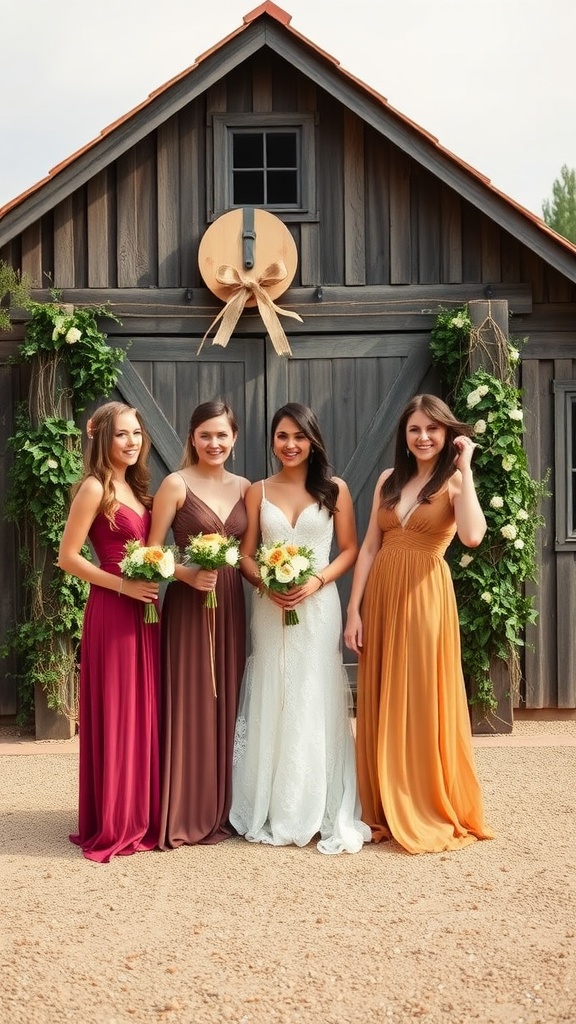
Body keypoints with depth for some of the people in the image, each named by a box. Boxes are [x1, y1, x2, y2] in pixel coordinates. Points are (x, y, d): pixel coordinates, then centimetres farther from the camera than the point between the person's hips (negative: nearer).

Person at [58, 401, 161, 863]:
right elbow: (68, 556, -13)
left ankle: (141, 815, 25)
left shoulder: (135, 488, 14)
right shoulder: (95, 488, -10)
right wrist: (123, 586, -17)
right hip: (112, 613, -8)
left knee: (144, 713, 13)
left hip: (142, 612, 8)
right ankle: (111, 826, 11)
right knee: (115, 716, 0)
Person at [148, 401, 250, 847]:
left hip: (232, 603, 5)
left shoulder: (244, 487, 10)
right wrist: (187, 573, -21)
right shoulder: (176, 484, -5)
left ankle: (222, 809, 21)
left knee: (228, 704, 9)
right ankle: (185, 814, 10)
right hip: (189, 603, -5)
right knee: (190, 705, -2)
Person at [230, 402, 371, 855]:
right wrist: (265, 583, -12)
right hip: (270, 609, 2)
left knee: (316, 705, 0)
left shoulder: (334, 490, 3)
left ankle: (324, 813, 9)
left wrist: (317, 580, -13)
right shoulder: (258, 492, 8)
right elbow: (246, 555, 7)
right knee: (271, 705, 4)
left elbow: (350, 549, 3)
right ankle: (271, 813, 14)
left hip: (318, 607, -2)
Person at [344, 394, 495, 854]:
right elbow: (369, 547, 8)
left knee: (424, 703, 1)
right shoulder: (390, 480, 11)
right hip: (380, 596, 5)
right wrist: (354, 609, 2)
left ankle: (433, 813, 15)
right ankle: (386, 810, 23)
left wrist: (464, 469, -17)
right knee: (382, 705, 9)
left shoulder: (454, 481, -1)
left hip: (425, 597, -4)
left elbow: (473, 536, -22)